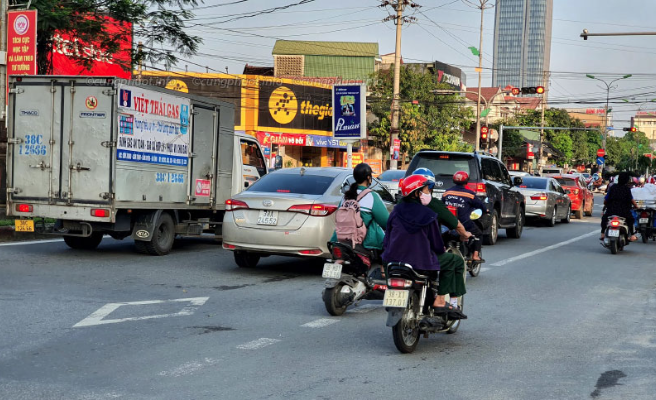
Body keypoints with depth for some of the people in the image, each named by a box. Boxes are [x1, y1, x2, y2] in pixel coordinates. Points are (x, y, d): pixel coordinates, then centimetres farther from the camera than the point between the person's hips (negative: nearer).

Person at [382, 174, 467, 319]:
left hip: (393, 259, 6)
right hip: (420, 263, -6)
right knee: (456, 261, 14)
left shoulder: (396, 212, 3)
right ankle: (439, 301, 10)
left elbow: (387, 239, 10)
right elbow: (437, 244, -5)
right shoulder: (428, 215, -10)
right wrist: (442, 250, 17)